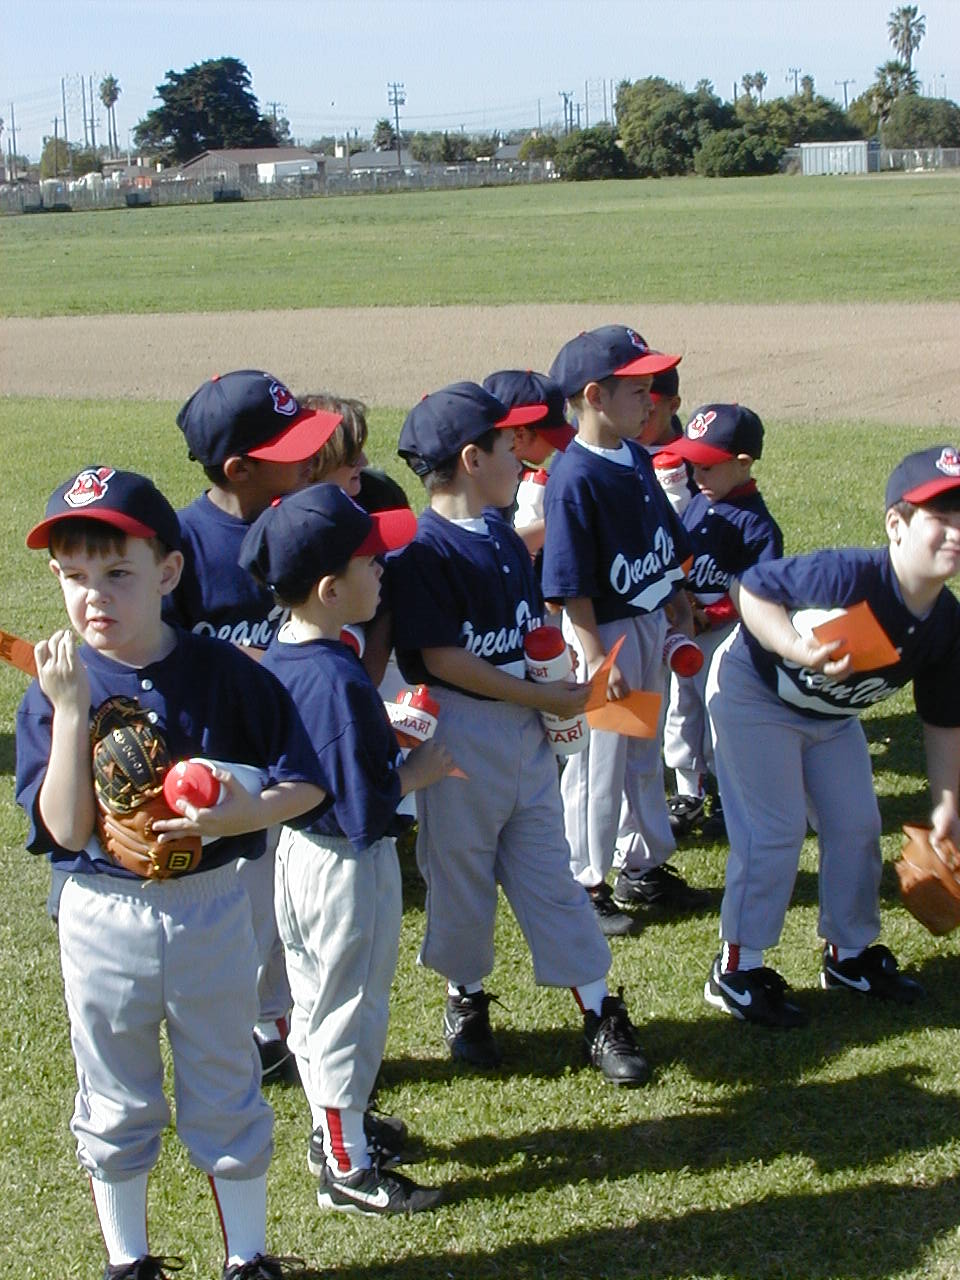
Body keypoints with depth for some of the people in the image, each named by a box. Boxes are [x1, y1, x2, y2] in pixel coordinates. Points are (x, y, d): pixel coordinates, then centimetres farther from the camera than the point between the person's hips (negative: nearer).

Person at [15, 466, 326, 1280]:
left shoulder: (222, 674, -11)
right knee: (117, 1105, 16)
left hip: (210, 908, 0)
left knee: (226, 1094, 15)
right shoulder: (56, 691, -9)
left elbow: (307, 783, -6)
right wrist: (70, 710, -26)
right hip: (103, 919, 1)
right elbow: (65, 827, -19)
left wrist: (245, 812, -25)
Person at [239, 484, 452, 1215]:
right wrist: (415, 773, -13)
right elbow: (365, 808, -27)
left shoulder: (275, 661, -2)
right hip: (349, 866, -9)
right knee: (350, 1008, 7)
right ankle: (347, 1169, 22)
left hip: (295, 848, 9)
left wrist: (385, 739, 6)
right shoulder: (341, 680, -29)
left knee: (314, 997, 22)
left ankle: (333, 1128, 41)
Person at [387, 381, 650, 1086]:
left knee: (549, 865, 10)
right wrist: (544, 695, -19)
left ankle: (599, 1011, 14)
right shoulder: (424, 552, -16)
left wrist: (565, 680, -4)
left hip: (527, 725, 7)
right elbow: (442, 658, -21)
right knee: (462, 869, 9)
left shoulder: (505, 537, 8)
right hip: (461, 731, -7)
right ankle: (467, 997, 29)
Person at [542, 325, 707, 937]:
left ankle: (645, 865, 34)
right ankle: (585, 885, 17)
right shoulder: (574, 477, -21)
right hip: (604, 633, -8)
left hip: (650, 626, 8)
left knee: (646, 753, 19)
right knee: (598, 762, 3)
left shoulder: (637, 458, 4)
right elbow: (572, 584, -21)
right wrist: (598, 659, -22)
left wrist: (682, 610, 15)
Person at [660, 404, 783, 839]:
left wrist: (711, 614, -21)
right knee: (682, 712, 15)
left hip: (727, 635, -7)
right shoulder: (697, 505, 6)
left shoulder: (755, 522, -16)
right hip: (685, 632, 7)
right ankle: (689, 795, 29)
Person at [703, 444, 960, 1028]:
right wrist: (795, 649, -45)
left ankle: (850, 955, 31)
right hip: (752, 692, -7)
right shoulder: (848, 576, -37)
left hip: (831, 714, 8)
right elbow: (753, 586, -30)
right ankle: (737, 971, 6)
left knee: (857, 825, 12)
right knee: (775, 831, -8)